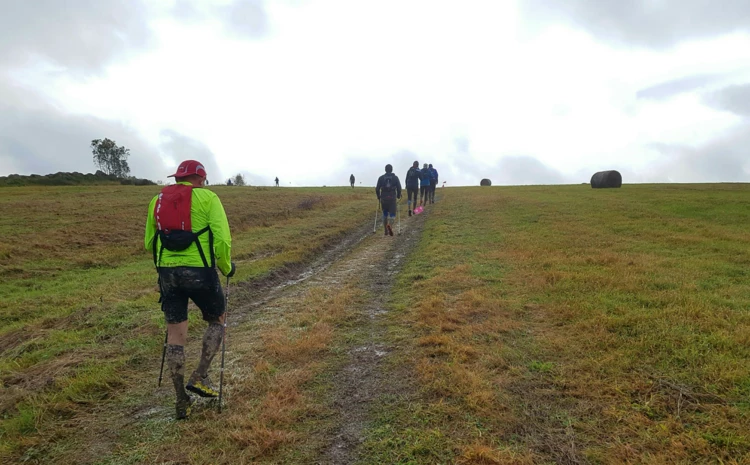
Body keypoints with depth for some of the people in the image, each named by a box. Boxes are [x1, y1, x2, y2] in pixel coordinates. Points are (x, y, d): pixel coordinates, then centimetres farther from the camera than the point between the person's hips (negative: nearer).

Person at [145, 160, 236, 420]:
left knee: (175, 334, 12)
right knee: (217, 321, 19)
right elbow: (222, 238, -10)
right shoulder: (207, 198, -1)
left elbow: (149, 242, 18)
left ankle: (181, 401, 18)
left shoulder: (157, 200, 14)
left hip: (167, 272, 5)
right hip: (200, 271, -4)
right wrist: (227, 267, 6)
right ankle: (200, 377, 7)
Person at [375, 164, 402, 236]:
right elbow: (399, 188, -2)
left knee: (385, 215, 16)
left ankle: (386, 231, 20)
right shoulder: (395, 177, 3)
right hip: (392, 198, -1)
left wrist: (379, 197, 13)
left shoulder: (381, 178, 3)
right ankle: (389, 226, -31)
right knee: (392, 215, 0)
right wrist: (398, 196, 13)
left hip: (383, 198, 1)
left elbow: (377, 188, -1)